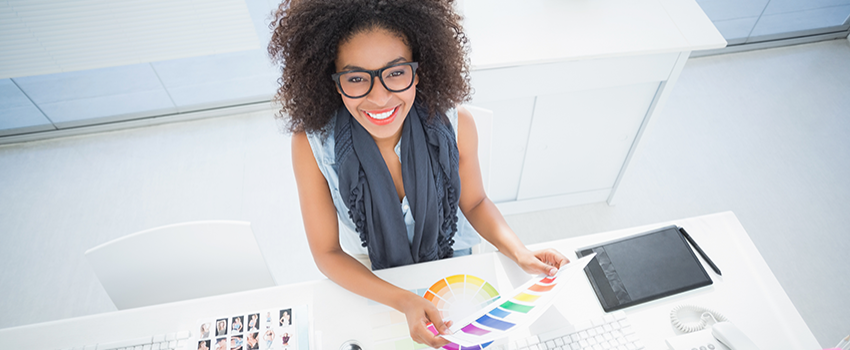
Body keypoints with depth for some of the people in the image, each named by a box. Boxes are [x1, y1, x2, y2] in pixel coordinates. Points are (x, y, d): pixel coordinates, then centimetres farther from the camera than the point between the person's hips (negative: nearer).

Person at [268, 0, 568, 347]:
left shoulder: (456, 124, -27)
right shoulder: (312, 145, -30)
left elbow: (474, 202, -8)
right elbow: (327, 252, -20)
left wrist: (520, 254, -24)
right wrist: (403, 301, -33)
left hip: (452, 259, 2)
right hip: (370, 279, -1)